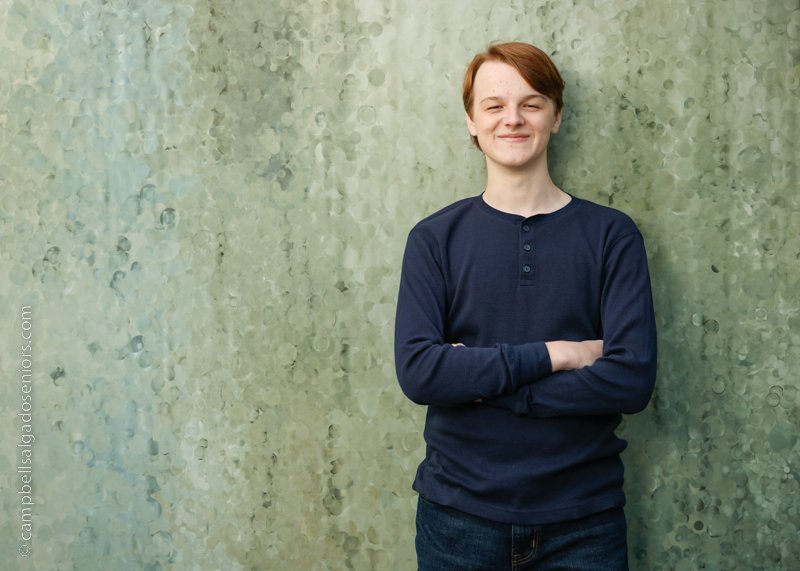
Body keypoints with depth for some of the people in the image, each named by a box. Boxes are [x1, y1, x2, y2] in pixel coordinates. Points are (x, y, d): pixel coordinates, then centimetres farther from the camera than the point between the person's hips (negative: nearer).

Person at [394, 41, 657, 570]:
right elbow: (417, 371, -12)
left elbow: (632, 379, -13)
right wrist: (553, 354, -16)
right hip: (459, 513, 1)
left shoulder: (612, 235, -3)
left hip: (583, 518, 0)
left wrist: (479, 381, -14)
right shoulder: (435, 238, -1)